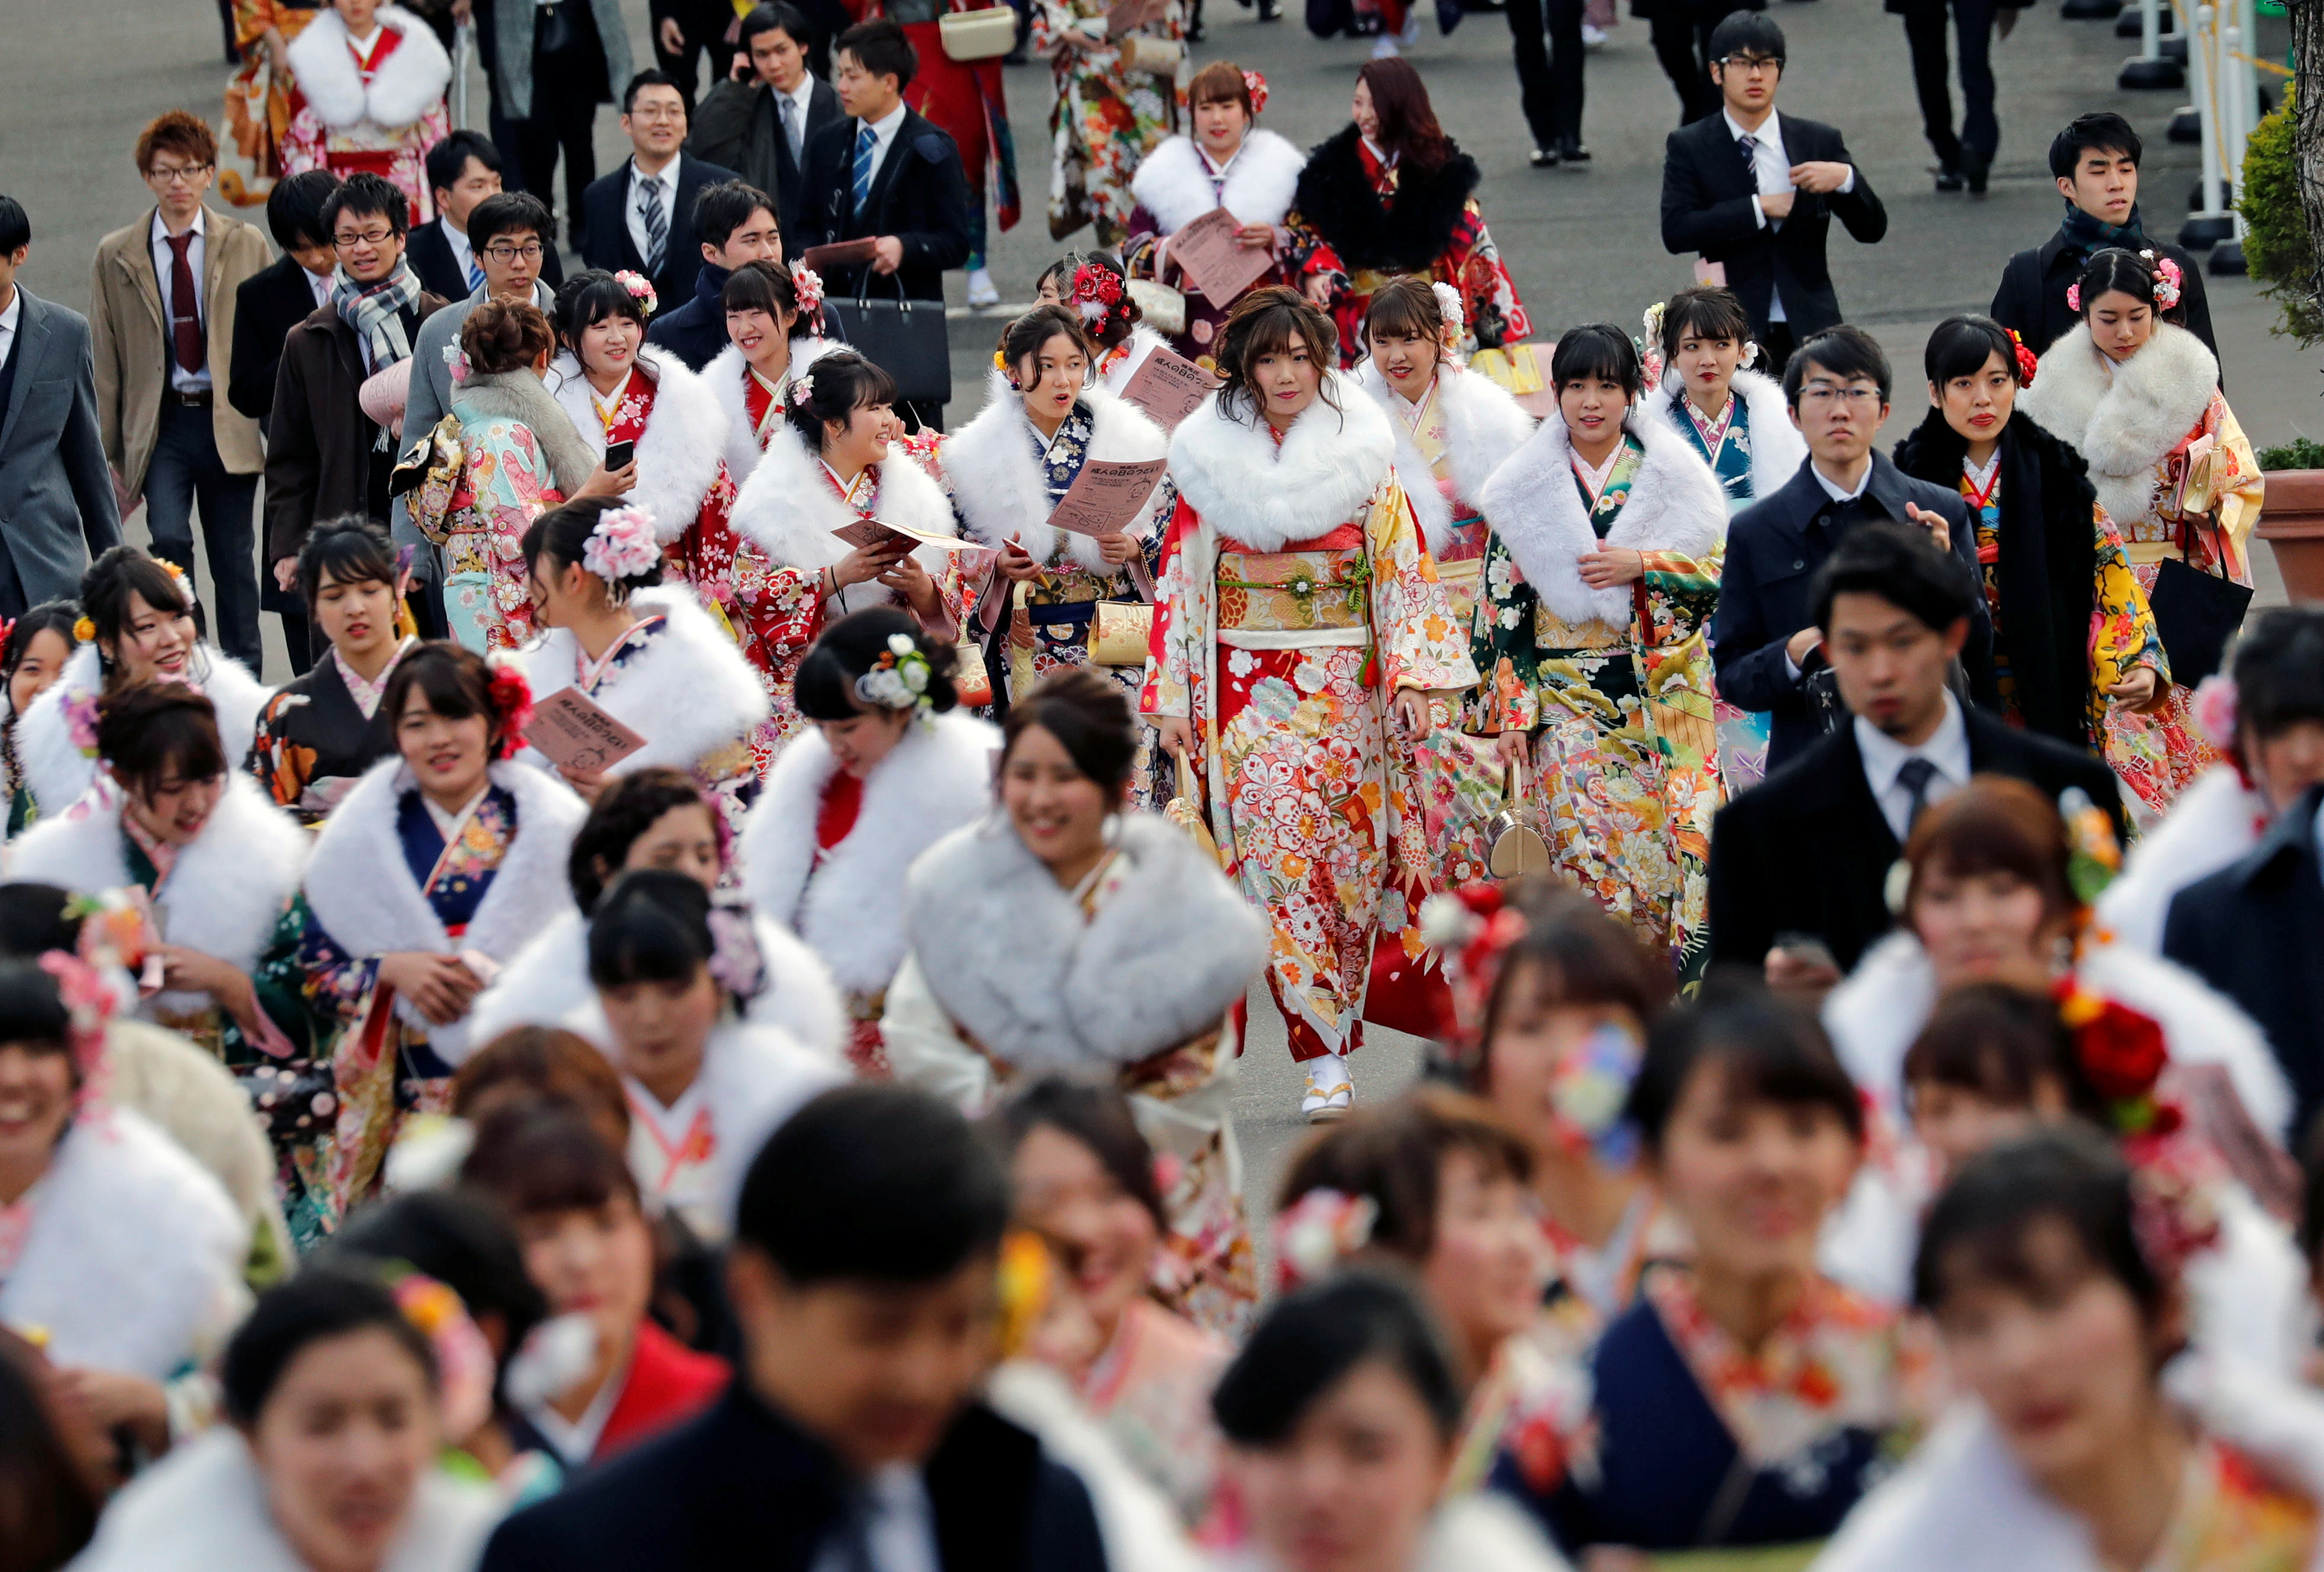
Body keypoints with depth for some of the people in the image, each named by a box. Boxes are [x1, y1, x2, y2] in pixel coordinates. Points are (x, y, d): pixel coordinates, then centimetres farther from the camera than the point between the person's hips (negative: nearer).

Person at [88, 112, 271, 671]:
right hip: (160, 421, 0)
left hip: (229, 423, 0)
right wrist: (113, 452, 3)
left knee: (233, 561, 5)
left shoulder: (246, 246, 5)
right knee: (169, 540, -18)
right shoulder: (116, 257, 4)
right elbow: (105, 361, 6)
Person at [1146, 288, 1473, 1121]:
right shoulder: (1210, 457, 4)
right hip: (1247, 686, 0)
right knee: (1276, 853, -11)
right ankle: (1324, 1059, -9)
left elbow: (1403, 567, 2)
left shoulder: (1360, 451, 3)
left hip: (1344, 681, 0)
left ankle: (1328, 1024, 24)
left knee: (1342, 857, 2)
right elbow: (1181, 578, 6)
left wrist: (1414, 673, -7)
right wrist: (1172, 694, 2)